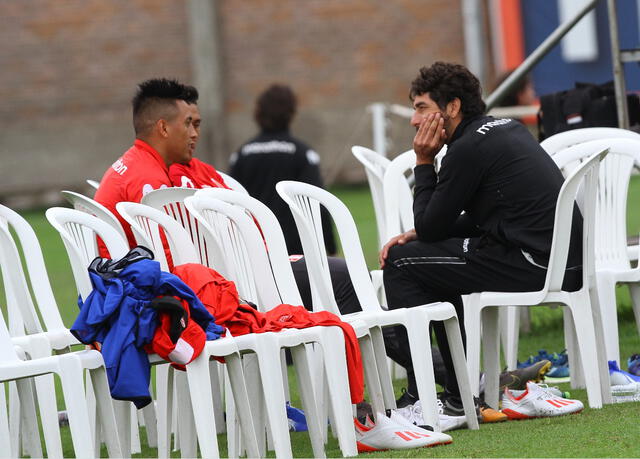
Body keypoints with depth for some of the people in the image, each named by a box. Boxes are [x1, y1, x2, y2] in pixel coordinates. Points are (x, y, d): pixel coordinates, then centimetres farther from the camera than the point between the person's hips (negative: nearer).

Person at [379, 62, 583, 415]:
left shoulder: (468, 149, -11)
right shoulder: (506, 129, 18)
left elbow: (430, 226, -4)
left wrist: (423, 163, 5)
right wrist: (414, 236, 16)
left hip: (534, 264, -10)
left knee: (400, 264, 0)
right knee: (436, 260, 28)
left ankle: (419, 395, 3)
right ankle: (458, 391, 25)